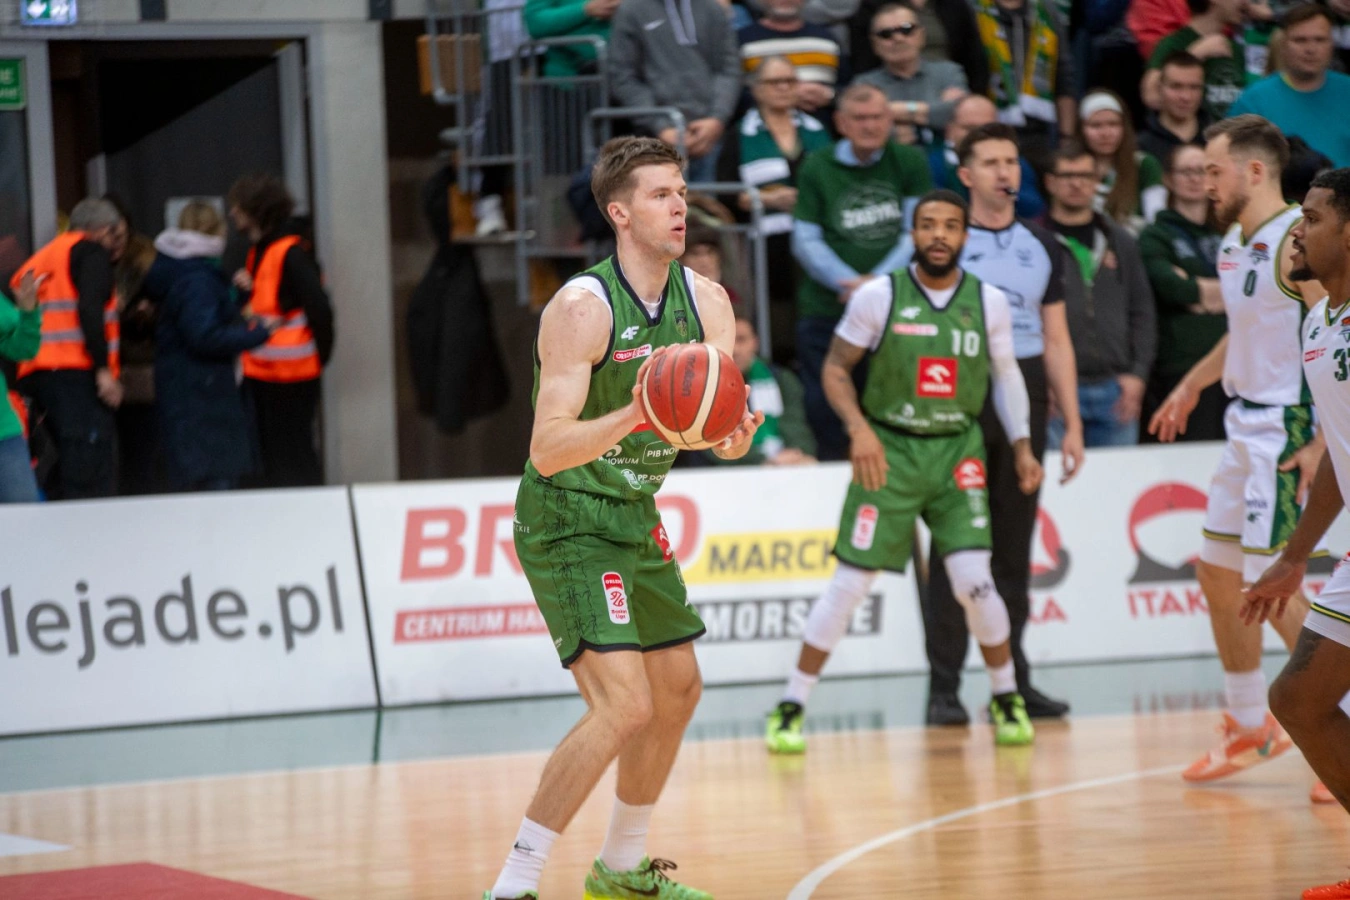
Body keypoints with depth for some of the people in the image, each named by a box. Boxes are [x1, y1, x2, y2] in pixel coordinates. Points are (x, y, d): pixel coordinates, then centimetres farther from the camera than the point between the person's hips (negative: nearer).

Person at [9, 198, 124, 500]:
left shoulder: (41, 258, 26)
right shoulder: (92, 251, 3)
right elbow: (90, 308, -13)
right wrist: (103, 369, -16)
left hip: (34, 373, 8)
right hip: (77, 373, -8)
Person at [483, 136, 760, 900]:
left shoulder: (706, 302, -2)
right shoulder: (583, 308, -23)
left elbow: (724, 427, -8)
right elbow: (548, 450, -29)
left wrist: (736, 433, -31)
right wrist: (635, 416, -44)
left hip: (635, 518, 8)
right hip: (568, 527, -8)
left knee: (678, 692, 19)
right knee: (624, 707, -20)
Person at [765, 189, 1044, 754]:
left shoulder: (989, 303, 1)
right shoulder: (879, 296, -6)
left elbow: (1006, 376, 15)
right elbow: (836, 368, -1)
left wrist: (1022, 446, 7)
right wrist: (860, 429, -16)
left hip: (957, 451, 1)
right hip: (889, 451, -1)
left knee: (973, 577, -11)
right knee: (849, 582, -4)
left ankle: (1007, 698, 11)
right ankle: (791, 707, 6)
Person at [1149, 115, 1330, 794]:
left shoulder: (1299, 243, -19)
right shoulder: (1235, 242, 9)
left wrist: (1324, 445, -27)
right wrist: (1193, 384, 31)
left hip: (1289, 430, -9)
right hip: (1246, 426, 10)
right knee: (1218, 573, 14)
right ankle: (1250, 728, 27)